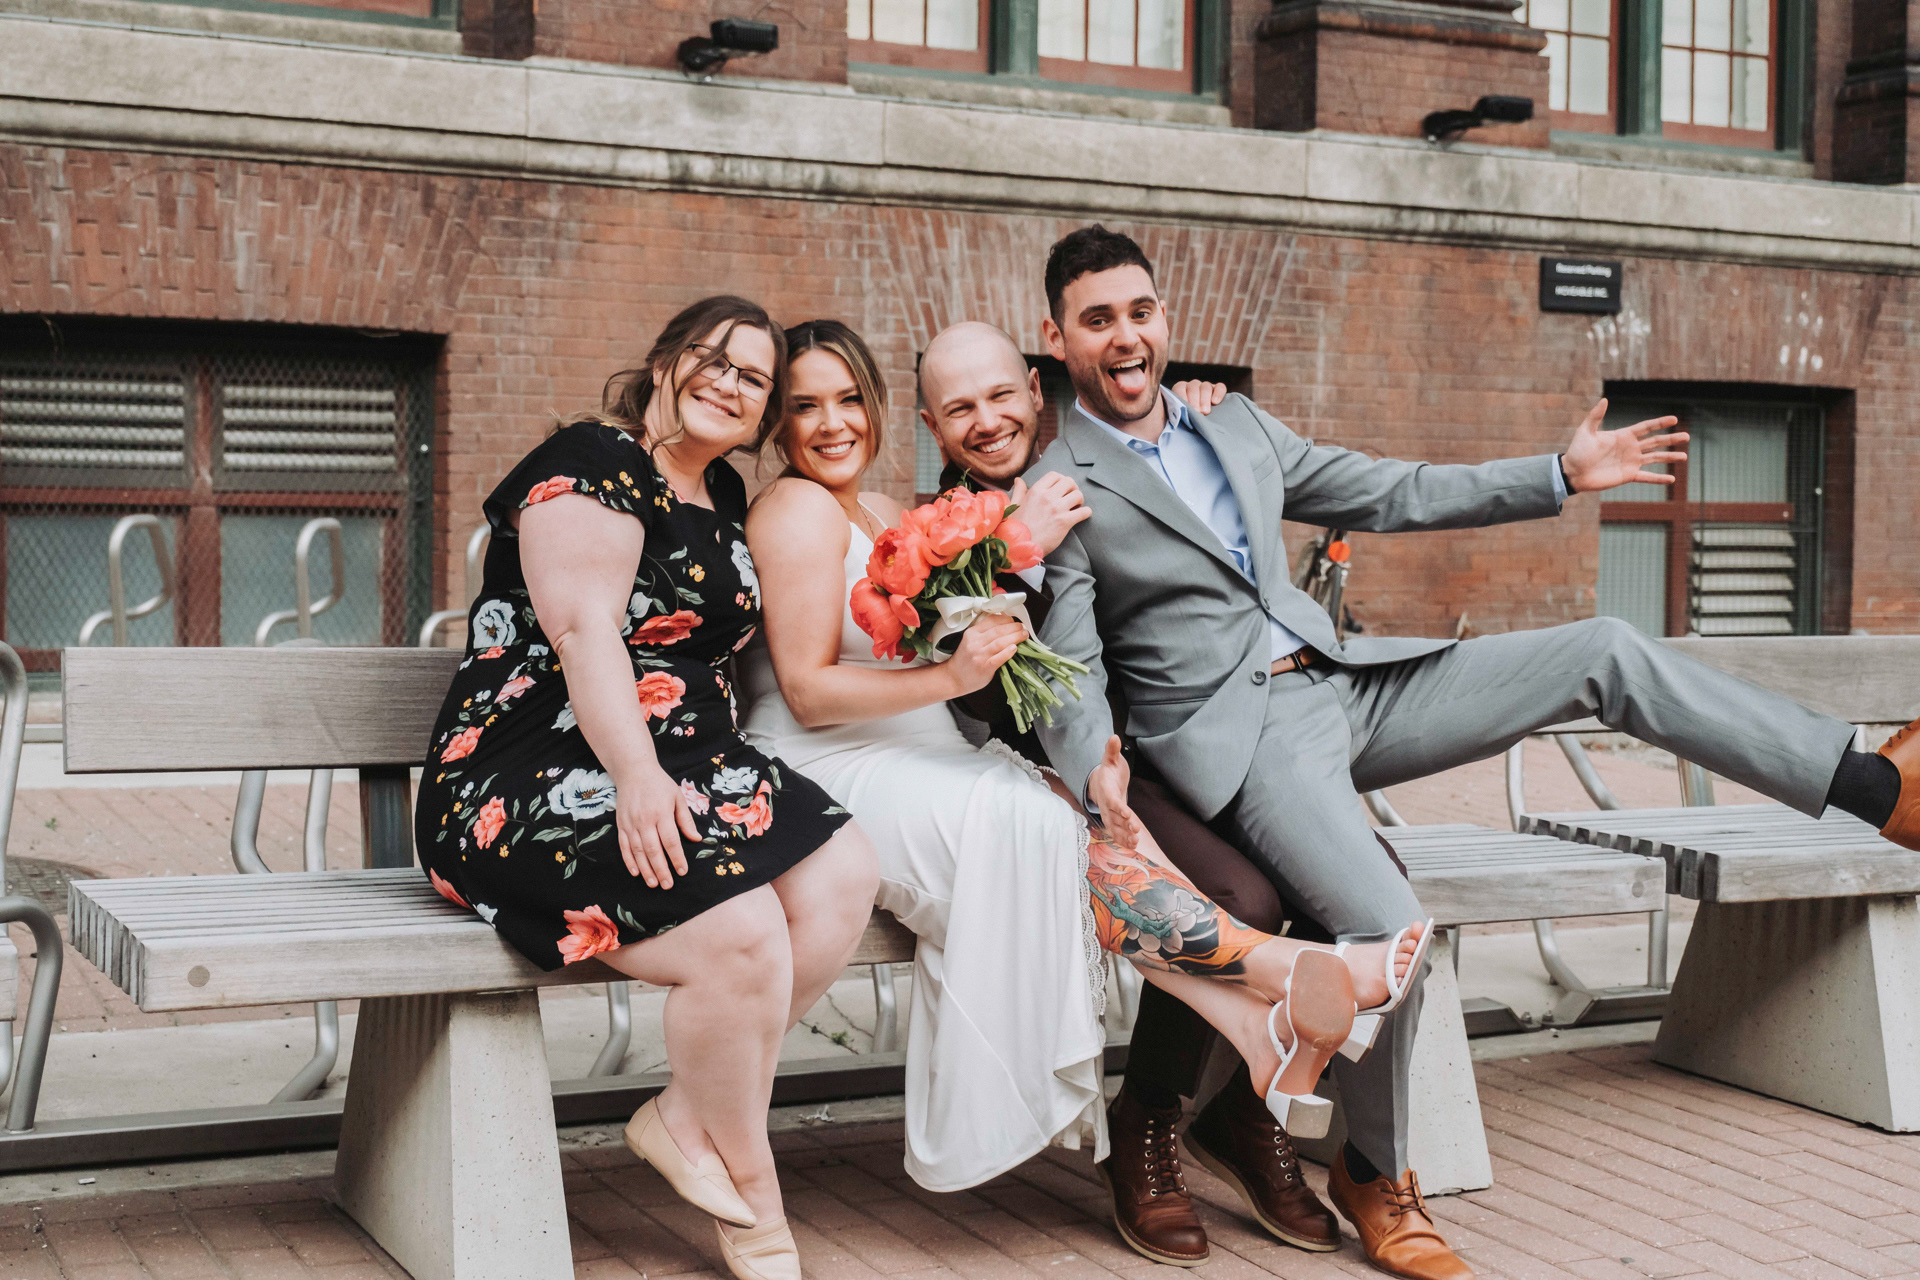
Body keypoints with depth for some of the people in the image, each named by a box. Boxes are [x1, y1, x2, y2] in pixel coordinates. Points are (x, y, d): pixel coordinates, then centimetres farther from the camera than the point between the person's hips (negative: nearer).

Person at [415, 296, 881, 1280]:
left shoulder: (725, 499, 20)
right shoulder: (594, 461, -5)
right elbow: (583, 627, -18)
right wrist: (637, 774, -29)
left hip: (683, 768, 9)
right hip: (533, 778, -8)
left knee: (843, 873, -16)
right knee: (738, 929, -28)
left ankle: (688, 1121, -6)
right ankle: (749, 1198, -5)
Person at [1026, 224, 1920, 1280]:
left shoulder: (1237, 427, 16)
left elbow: (1388, 495, 21)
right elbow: (1068, 669, -10)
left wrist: (1561, 476, 18)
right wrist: (1092, 769, -32)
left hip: (1344, 683, 7)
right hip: (1238, 737, -7)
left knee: (1604, 652, -2)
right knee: (1386, 925, -28)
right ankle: (1373, 1176, -3)